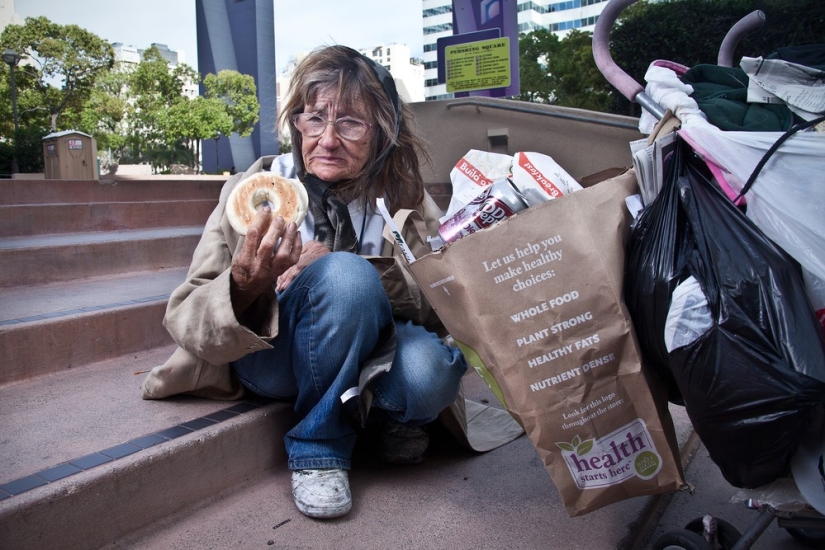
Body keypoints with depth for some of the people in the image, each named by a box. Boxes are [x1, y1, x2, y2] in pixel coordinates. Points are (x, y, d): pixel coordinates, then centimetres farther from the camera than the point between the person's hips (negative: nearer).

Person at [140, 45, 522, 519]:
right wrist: (245, 285, -35)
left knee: (429, 372, -34)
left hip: (368, 353, 1)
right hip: (269, 355, 0)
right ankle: (319, 448, -14)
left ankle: (392, 417, 2)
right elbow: (186, 319, -11)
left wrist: (331, 265, -27)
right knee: (347, 274, -32)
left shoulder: (403, 198, -4)